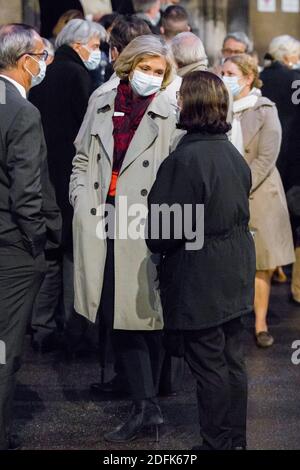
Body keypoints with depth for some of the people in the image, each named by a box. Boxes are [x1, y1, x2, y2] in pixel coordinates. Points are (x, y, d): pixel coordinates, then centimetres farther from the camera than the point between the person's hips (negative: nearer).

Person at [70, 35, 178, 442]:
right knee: (118, 318, 3)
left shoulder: (170, 117, -2)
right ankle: (147, 405, 10)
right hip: (100, 227, 4)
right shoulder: (103, 106, 12)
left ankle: (144, 404, 12)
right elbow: (81, 160, 19)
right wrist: (81, 200, 7)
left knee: (145, 316, 1)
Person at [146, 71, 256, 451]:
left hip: (199, 281, -8)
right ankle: (236, 439, 28)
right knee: (232, 359, 16)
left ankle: (217, 443, 13)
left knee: (209, 366, 3)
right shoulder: (234, 154, 5)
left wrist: (157, 246, 3)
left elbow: (166, 230, -19)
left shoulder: (184, 159, -21)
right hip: (235, 275, 8)